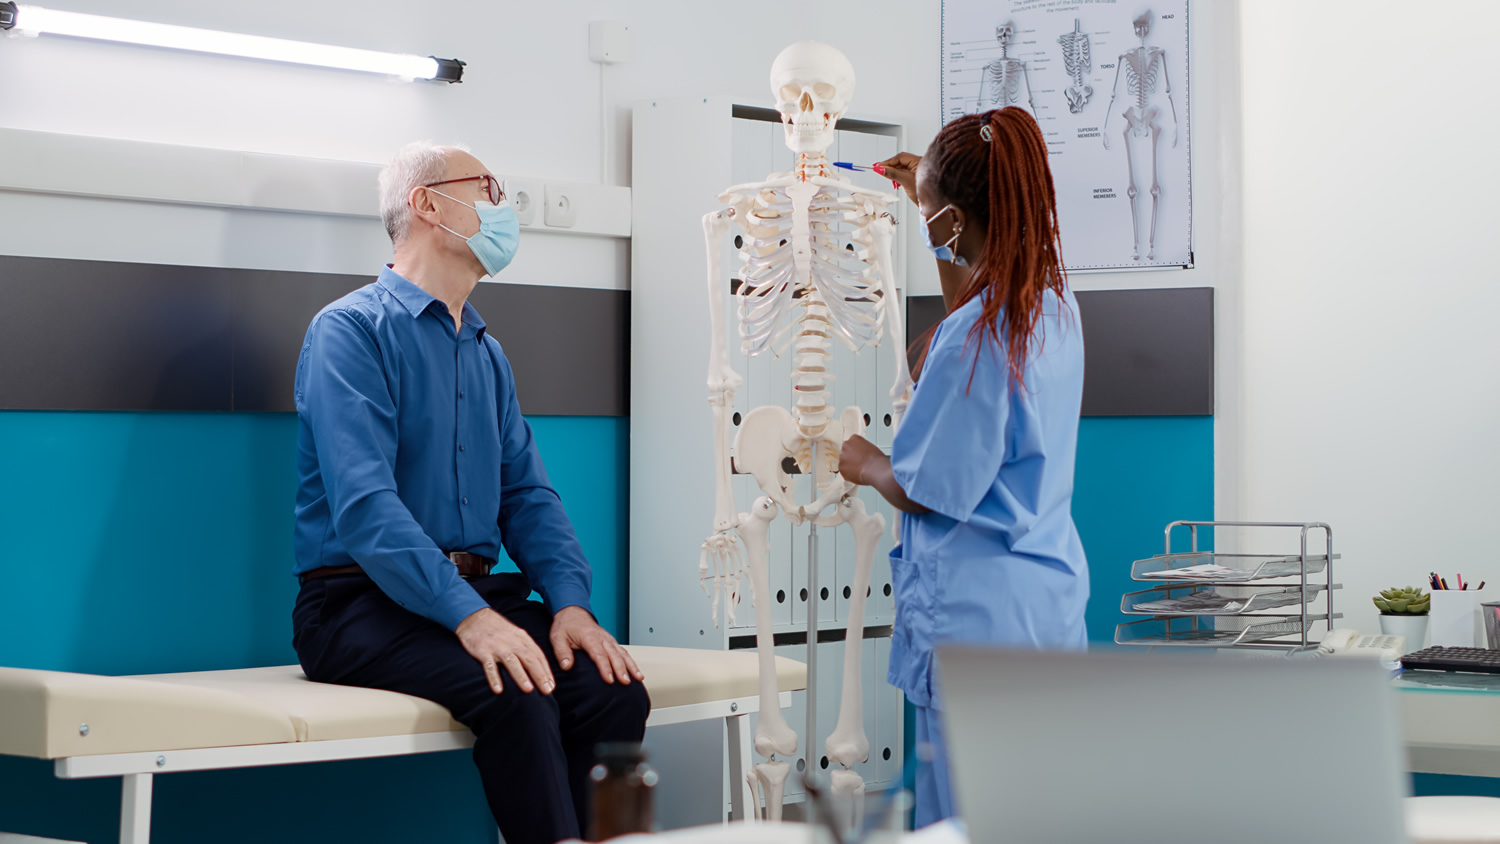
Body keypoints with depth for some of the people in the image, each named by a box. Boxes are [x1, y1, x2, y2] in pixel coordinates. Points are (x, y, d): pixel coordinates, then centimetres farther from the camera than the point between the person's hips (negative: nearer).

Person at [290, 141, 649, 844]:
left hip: (479, 594, 7)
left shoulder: (487, 355, 20)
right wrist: (470, 616, -28)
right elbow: (364, 503, -18)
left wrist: (571, 601, -5)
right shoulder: (350, 330, -5)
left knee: (614, 688, -21)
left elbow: (526, 493, 15)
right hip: (365, 603, -7)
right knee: (517, 695, -33)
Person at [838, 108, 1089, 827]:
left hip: (979, 613, -9)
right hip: (1052, 601, 9)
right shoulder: (1054, 302, 6)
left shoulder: (973, 342, -20)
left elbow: (924, 491, -13)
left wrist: (866, 465, 7)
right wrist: (930, 199, 36)